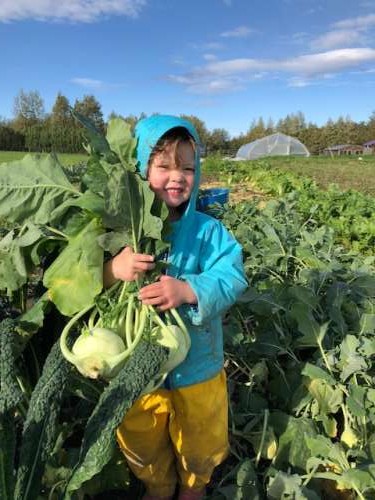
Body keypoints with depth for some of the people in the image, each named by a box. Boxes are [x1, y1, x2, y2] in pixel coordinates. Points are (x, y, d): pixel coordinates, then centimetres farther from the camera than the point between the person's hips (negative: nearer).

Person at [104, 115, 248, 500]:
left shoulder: (208, 231, -13)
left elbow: (231, 278, -23)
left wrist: (188, 290, -41)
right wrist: (111, 271, -34)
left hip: (196, 368, 0)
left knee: (198, 443, 26)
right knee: (142, 442, 27)